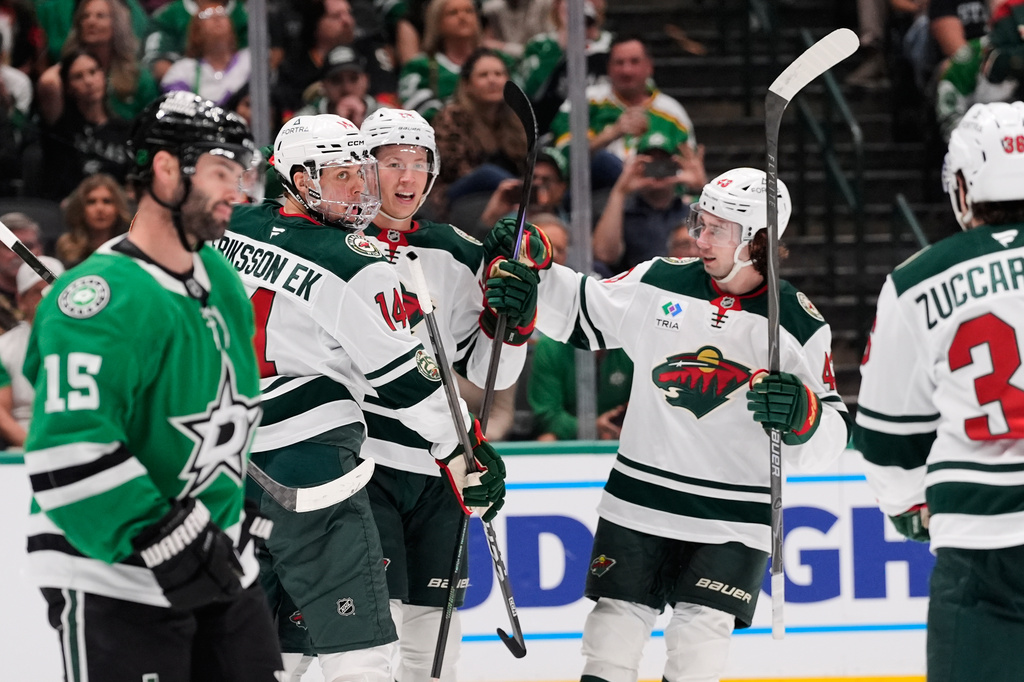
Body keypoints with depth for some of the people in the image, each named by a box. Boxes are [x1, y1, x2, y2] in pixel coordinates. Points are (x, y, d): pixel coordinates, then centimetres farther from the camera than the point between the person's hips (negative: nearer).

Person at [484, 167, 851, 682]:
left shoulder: (800, 325, -6)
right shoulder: (659, 284, 0)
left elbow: (831, 436, -7)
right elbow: (579, 308, 12)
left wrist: (803, 414, -28)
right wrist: (522, 270, -3)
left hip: (733, 522, -3)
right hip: (641, 499, 3)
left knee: (702, 631, -8)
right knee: (616, 620, 5)